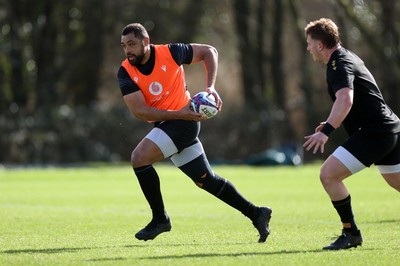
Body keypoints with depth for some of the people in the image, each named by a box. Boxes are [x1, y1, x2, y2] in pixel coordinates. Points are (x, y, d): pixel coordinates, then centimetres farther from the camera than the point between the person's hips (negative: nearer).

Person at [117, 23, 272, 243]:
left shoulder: (170, 53, -14)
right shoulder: (125, 72, -6)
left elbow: (209, 51, 0)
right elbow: (139, 111, -14)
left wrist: (211, 88, -10)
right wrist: (177, 114, -23)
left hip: (184, 121, -6)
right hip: (166, 123, 6)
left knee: (139, 158, -22)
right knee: (206, 180, 13)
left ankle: (160, 218, -8)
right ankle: (256, 214, 25)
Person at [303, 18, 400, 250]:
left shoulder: (339, 65, -13)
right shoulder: (348, 57, 18)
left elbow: (345, 99, -31)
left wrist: (326, 131, -40)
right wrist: (332, 124, 29)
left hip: (373, 133, -11)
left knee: (329, 174, -14)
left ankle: (351, 233, -8)